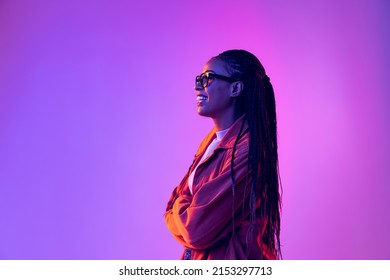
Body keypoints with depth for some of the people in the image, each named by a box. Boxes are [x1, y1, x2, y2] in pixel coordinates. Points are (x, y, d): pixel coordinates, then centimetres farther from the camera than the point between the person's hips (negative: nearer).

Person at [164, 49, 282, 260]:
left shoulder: (247, 149, -25)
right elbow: (174, 206, 3)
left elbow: (197, 230, -26)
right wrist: (185, 212, -16)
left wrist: (179, 206, -7)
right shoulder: (211, 141, 3)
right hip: (198, 257, 8)